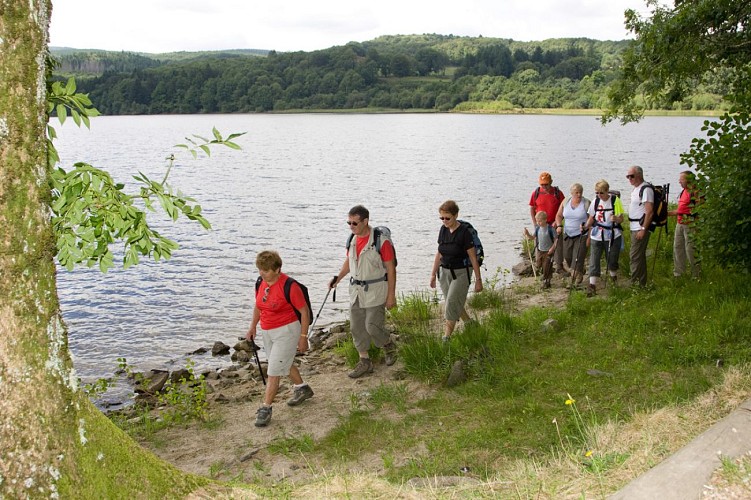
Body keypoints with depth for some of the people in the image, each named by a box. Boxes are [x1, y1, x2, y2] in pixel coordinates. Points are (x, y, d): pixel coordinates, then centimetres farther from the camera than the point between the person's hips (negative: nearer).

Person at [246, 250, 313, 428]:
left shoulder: (289, 286, -21)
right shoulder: (261, 283, -1)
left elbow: (304, 311, -15)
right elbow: (258, 306, 17)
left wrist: (303, 337, -13)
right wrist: (253, 326, 15)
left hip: (286, 331, -8)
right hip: (267, 332, 8)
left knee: (274, 371, -7)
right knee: (284, 364, 23)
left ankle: (265, 408, 2)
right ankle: (302, 389, 45)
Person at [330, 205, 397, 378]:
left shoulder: (381, 240, -16)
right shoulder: (352, 239, 3)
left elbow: (391, 269, -12)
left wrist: (391, 295, -13)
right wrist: (338, 278, 3)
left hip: (375, 291, -7)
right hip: (356, 290, 7)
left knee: (372, 327, -7)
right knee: (356, 327, 9)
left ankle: (389, 346, 24)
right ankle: (365, 361, 22)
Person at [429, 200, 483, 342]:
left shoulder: (464, 232, -16)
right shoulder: (443, 230, 2)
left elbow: (473, 257, -12)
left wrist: (478, 279, -9)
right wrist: (433, 274, 13)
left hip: (461, 273, -6)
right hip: (445, 271, 6)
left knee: (452, 304, -10)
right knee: (456, 304, 13)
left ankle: (446, 338, -4)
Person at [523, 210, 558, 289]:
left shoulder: (550, 229, -17)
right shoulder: (537, 228, -3)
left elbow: (556, 239, -12)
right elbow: (533, 237, 2)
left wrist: (552, 248, -18)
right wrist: (527, 234, -17)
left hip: (548, 251, -5)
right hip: (540, 250, 5)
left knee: (546, 267, 0)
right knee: (538, 265, 10)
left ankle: (546, 281, 14)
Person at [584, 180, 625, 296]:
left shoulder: (615, 200, -7)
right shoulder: (595, 202, 2)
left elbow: (621, 219, -7)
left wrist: (616, 218, -30)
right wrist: (586, 226, -10)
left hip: (613, 236, -2)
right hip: (596, 236, 2)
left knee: (611, 261, 8)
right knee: (594, 260, -7)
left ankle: (614, 279, 36)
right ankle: (592, 285, -6)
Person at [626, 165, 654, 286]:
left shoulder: (646, 189, -15)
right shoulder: (635, 189, 15)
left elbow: (649, 212, -20)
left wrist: (643, 229, -22)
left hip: (640, 228, -10)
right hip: (634, 228, 10)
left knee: (635, 256, -10)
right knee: (640, 256, 15)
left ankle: (635, 283, -6)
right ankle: (642, 283, 23)